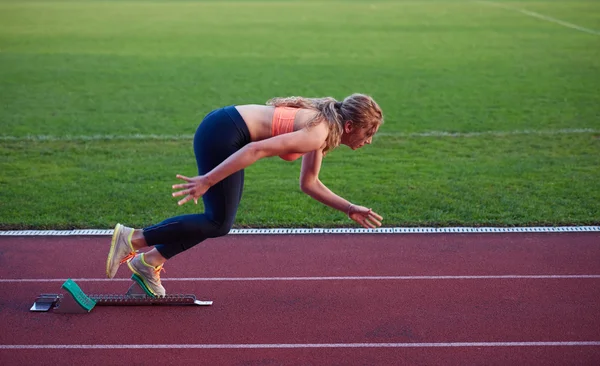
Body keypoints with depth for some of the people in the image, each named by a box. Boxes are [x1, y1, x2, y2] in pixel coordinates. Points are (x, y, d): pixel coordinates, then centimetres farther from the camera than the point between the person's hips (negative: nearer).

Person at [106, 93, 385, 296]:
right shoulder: (318, 134, -17)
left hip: (223, 130, 10)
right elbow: (258, 149, -25)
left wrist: (350, 209, 17)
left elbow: (309, 184, 20)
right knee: (219, 223, -4)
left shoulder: (324, 126, 12)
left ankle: (149, 262, 18)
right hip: (222, 134, -10)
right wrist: (208, 180, -26)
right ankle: (131, 239, 0)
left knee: (219, 218, 13)